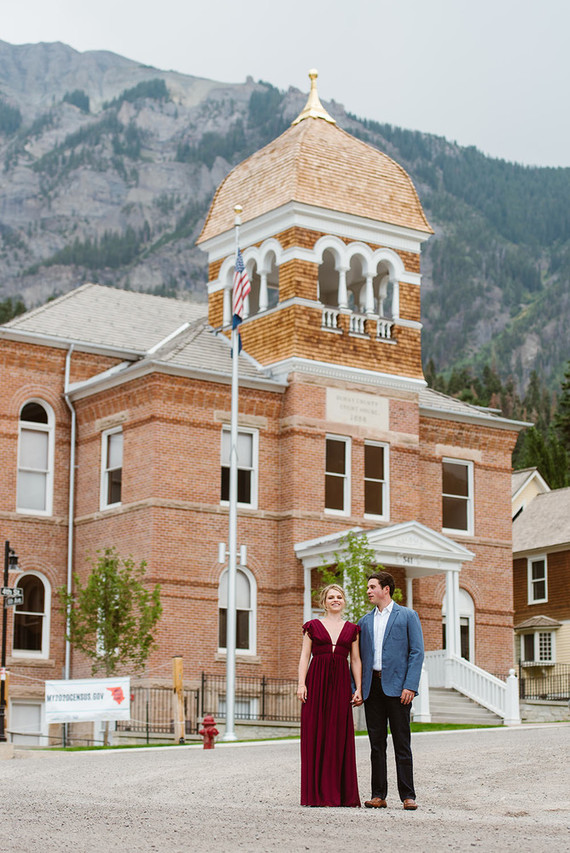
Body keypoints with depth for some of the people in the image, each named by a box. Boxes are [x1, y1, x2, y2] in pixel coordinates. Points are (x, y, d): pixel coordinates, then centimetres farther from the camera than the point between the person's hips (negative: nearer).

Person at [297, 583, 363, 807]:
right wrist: (301, 684, -6)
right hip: (317, 681, -1)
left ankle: (342, 793, 3)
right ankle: (317, 793, 0)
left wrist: (358, 688, 3)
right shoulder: (313, 626, 9)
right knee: (316, 734, -4)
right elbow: (305, 656, 6)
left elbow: (356, 660, 12)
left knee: (340, 736, -1)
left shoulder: (351, 629, 14)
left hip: (341, 683, 1)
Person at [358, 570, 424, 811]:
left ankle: (408, 796, 1)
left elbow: (417, 652, -3)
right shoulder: (365, 622, 16)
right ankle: (378, 795, 8)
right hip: (372, 686, 4)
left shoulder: (407, 616, 3)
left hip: (397, 686, -4)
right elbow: (360, 656, 17)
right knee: (376, 743, 5)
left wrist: (410, 686, -13)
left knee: (402, 743, -2)